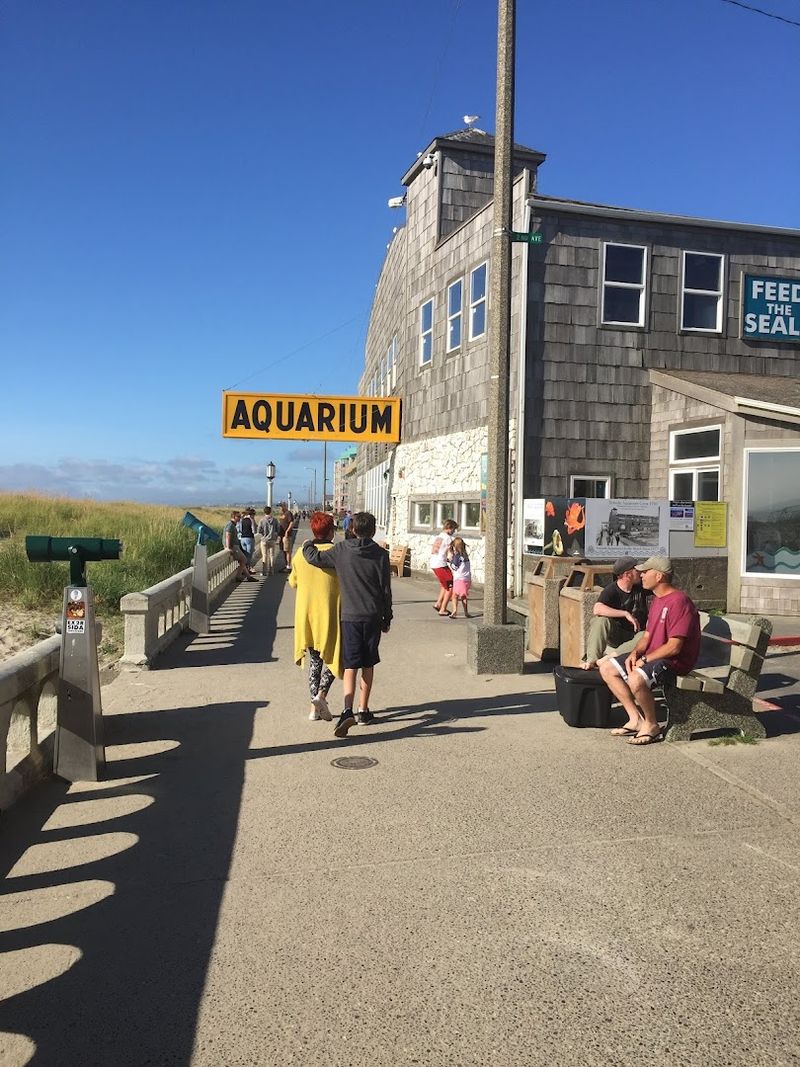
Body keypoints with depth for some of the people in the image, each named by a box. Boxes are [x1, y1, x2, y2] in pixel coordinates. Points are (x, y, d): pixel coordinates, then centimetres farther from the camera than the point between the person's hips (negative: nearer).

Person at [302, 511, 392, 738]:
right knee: (368, 665, 14)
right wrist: (387, 618, 11)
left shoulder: (341, 550, -3)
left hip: (349, 616, -1)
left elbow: (314, 558, -1)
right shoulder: (381, 555, -2)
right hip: (373, 617, 1)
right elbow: (386, 590, 0)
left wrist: (307, 545, 22)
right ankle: (363, 711, 22)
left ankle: (348, 710, -18)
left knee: (350, 666, 0)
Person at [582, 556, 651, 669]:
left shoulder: (642, 586, 2)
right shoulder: (611, 590, -14)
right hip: (616, 635, -3)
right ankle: (591, 660, -32)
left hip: (635, 635, 3)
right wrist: (626, 614, -33)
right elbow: (597, 609, -33)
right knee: (601, 620, -33)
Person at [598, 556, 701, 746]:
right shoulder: (657, 599, 12)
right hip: (651, 656, 10)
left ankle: (652, 725, -10)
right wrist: (635, 652, -3)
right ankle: (636, 719, 2)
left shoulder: (678, 601, -20)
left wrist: (644, 659, -17)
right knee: (607, 668, 2)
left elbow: (674, 647, -24)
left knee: (636, 679, -35)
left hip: (674, 661, -10)